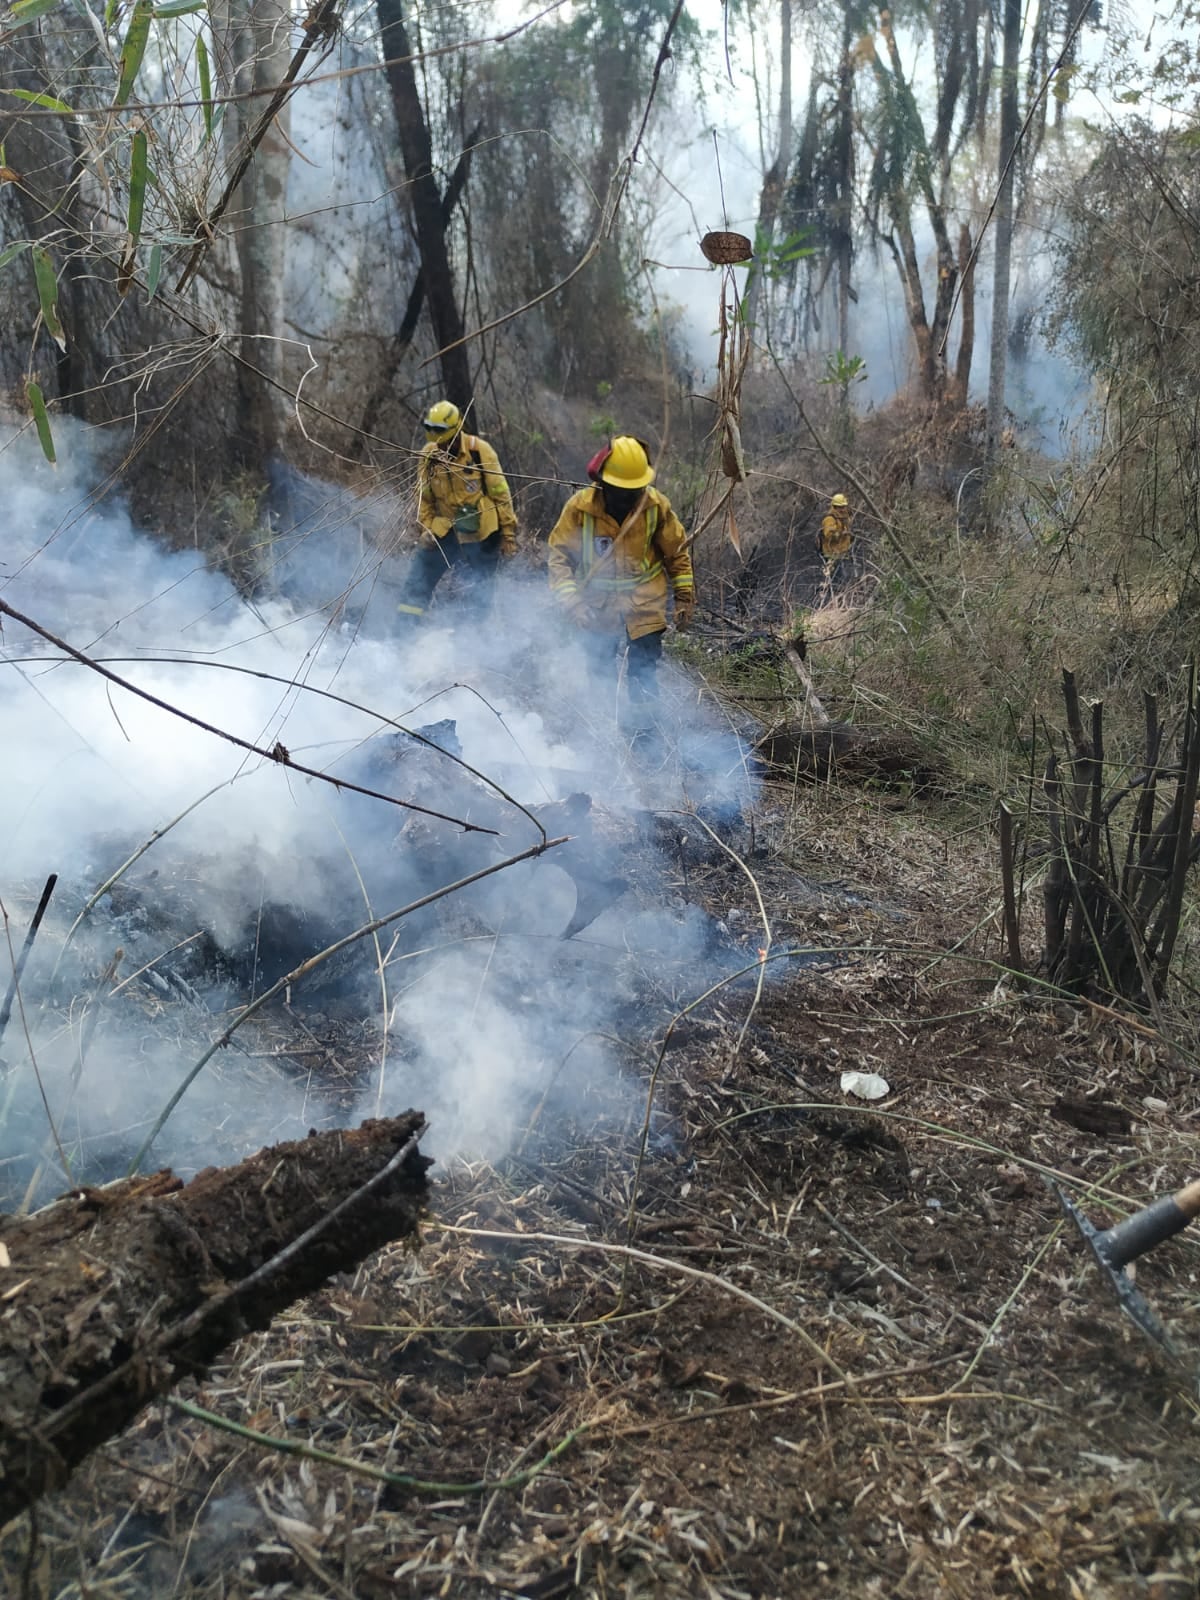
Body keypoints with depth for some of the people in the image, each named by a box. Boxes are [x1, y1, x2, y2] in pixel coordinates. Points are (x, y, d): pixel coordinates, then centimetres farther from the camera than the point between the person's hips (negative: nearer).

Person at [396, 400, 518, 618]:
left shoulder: (479, 450, -11)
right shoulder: (428, 455, -1)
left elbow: (501, 494, -7)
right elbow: (424, 498, 11)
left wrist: (508, 535, -7)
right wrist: (426, 528, -2)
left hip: (482, 535, -3)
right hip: (446, 532, 3)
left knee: (482, 593, 3)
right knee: (418, 579, -6)